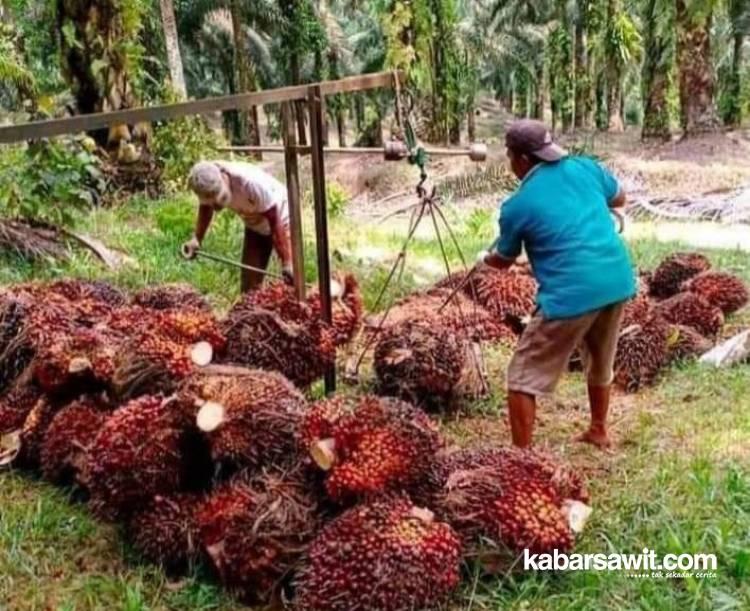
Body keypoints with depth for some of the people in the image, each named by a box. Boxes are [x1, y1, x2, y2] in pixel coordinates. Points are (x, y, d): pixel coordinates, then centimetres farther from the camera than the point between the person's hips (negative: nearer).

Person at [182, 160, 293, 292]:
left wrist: (287, 262, -32)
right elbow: (205, 208, 1)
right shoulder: (207, 183, -22)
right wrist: (196, 239, -14)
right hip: (255, 225, 5)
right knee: (249, 285, 1)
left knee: (291, 279, -18)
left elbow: (275, 222, -30)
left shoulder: (250, 182, -38)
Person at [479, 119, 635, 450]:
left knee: (523, 377, 4)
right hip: (618, 280, 7)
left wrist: (484, 257, 37)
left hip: (572, 293, -7)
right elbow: (619, 198, 28)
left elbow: (503, 261, 15)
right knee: (600, 362, 30)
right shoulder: (586, 167, 9)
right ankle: (598, 431, 46)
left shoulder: (517, 205, -2)